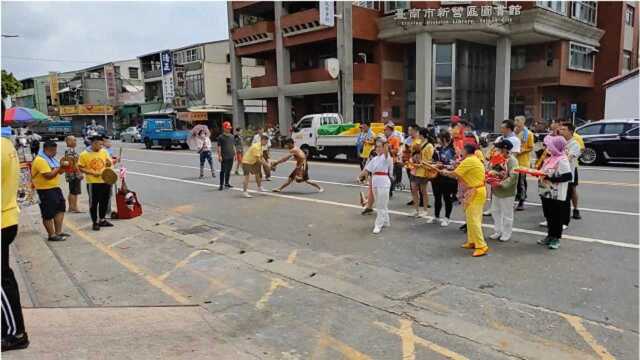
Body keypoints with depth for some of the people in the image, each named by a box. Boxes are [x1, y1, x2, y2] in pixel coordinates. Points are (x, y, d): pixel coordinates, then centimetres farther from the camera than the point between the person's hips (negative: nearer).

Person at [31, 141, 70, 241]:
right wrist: (60, 166, -18)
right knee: (48, 214, -1)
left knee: (60, 209, 13)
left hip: (55, 187, 10)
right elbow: (49, 175, -26)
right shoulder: (40, 160, -19)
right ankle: (52, 235, 7)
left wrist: (63, 166, -2)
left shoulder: (50, 158, 13)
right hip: (46, 190, -10)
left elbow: (58, 172, 18)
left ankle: (58, 232, 21)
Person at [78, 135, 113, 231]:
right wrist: (92, 173, -18)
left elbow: (109, 164, 14)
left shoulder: (104, 152, 5)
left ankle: (102, 220, 30)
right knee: (93, 203, 4)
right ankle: (95, 222, 16)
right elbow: (80, 168, -7)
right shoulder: (84, 154, -8)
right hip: (93, 182, -5)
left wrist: (109, 163, -10)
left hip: (105, 181, 5)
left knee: (104, 202, 14)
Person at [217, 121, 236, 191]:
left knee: (229, 170, 12)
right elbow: (219, 147, -8)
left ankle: (226, 183, 23)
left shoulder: (232, 136, 13)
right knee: (223, 171, -4)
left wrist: (235, 154, 13)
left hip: (231, 156, 6)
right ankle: (221, 185, -1)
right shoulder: (221, 137, -4)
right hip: (224, 157, -6)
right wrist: (219, 156, -14)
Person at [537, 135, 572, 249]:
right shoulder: (550, 158, 10)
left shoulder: (562, 160, -16)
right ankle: (550, 235, 29)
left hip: (557, 195, -8)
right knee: (548, 216, 16)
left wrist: (551, 178, -24)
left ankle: (556, 238, 14)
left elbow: (568, 176, -22)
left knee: (557, 217, 4)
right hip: (546, 193, 8)